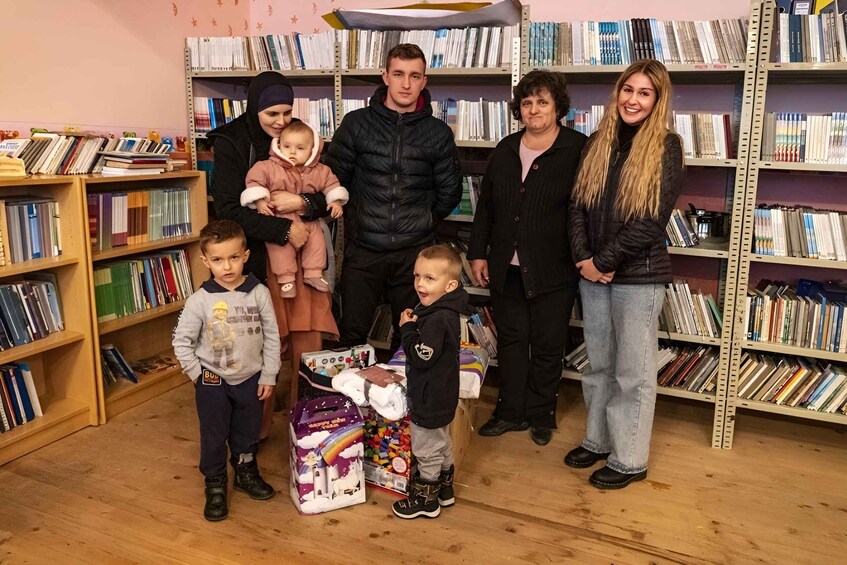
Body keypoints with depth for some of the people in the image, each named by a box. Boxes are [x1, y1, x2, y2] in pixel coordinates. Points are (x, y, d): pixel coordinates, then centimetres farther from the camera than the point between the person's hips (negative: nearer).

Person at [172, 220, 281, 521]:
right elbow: (181, 340, -5)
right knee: (214, 436, 10)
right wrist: (197, 374, -7)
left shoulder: (259, 293, -10)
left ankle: (246, 472, 43)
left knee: (248, 432, 19)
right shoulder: (200, 300, -14)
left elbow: (272, 337, -3)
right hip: (212, 382, -2)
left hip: (251, 378, 2)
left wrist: (268, 375, -3)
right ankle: (215, 485, 30)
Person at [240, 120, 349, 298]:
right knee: (280, 245, -19)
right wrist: (259, 201, -20)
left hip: (307, 219, 4)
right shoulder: (268, 167, -9)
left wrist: (336, 201, -1)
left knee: (317, 238, -3)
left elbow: (331, 183, 12)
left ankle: (313, 274, 12)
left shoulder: (319, 171, 1)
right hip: (279, 219, -3)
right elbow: (254, 180, -10)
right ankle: (286, 279, -8)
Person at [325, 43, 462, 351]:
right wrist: (359, 216, 6)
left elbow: (450, 192, 10)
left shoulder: (438, 133, 3)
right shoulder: (356, 123, 0)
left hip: (415, 253, 1)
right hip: (363, 249, 0)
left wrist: (422, 221, 8)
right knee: (352, 335, 7)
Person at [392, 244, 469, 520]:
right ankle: (444, 490, 42)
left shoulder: (437, 320, -30)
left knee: (426, 451, 8)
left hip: (429, 399, -10)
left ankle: (425, 501, 26)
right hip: (441, 394, 10)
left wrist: (407, 328, -18)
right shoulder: (442, 311, 1)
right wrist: (413, 324, -4)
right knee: (442, 444, 25)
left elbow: (421, 357, -29)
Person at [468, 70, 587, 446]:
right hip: (506, 267, 5)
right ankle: (511, 411, 28)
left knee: (547, 345, 9)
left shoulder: (578, 150, -8)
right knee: (510, 339, 13)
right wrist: (478, 253, 9)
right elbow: (486, 207, 12)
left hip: (553, 271, -5)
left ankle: (541, 415, 27)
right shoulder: (506, 150, 9)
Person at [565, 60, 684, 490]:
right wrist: (583, 259, -8)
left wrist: (605, 261, -14)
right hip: (592, 273, 5)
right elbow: (577, 205, 5)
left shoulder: (666, 147, -6)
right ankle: (597, 440, 32)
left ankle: (629, 459, 19)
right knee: (599, 365, 16)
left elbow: (651, 220, -14)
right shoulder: (598, 142, 9)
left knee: (633, 372, 5)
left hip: (638, 275, -5)